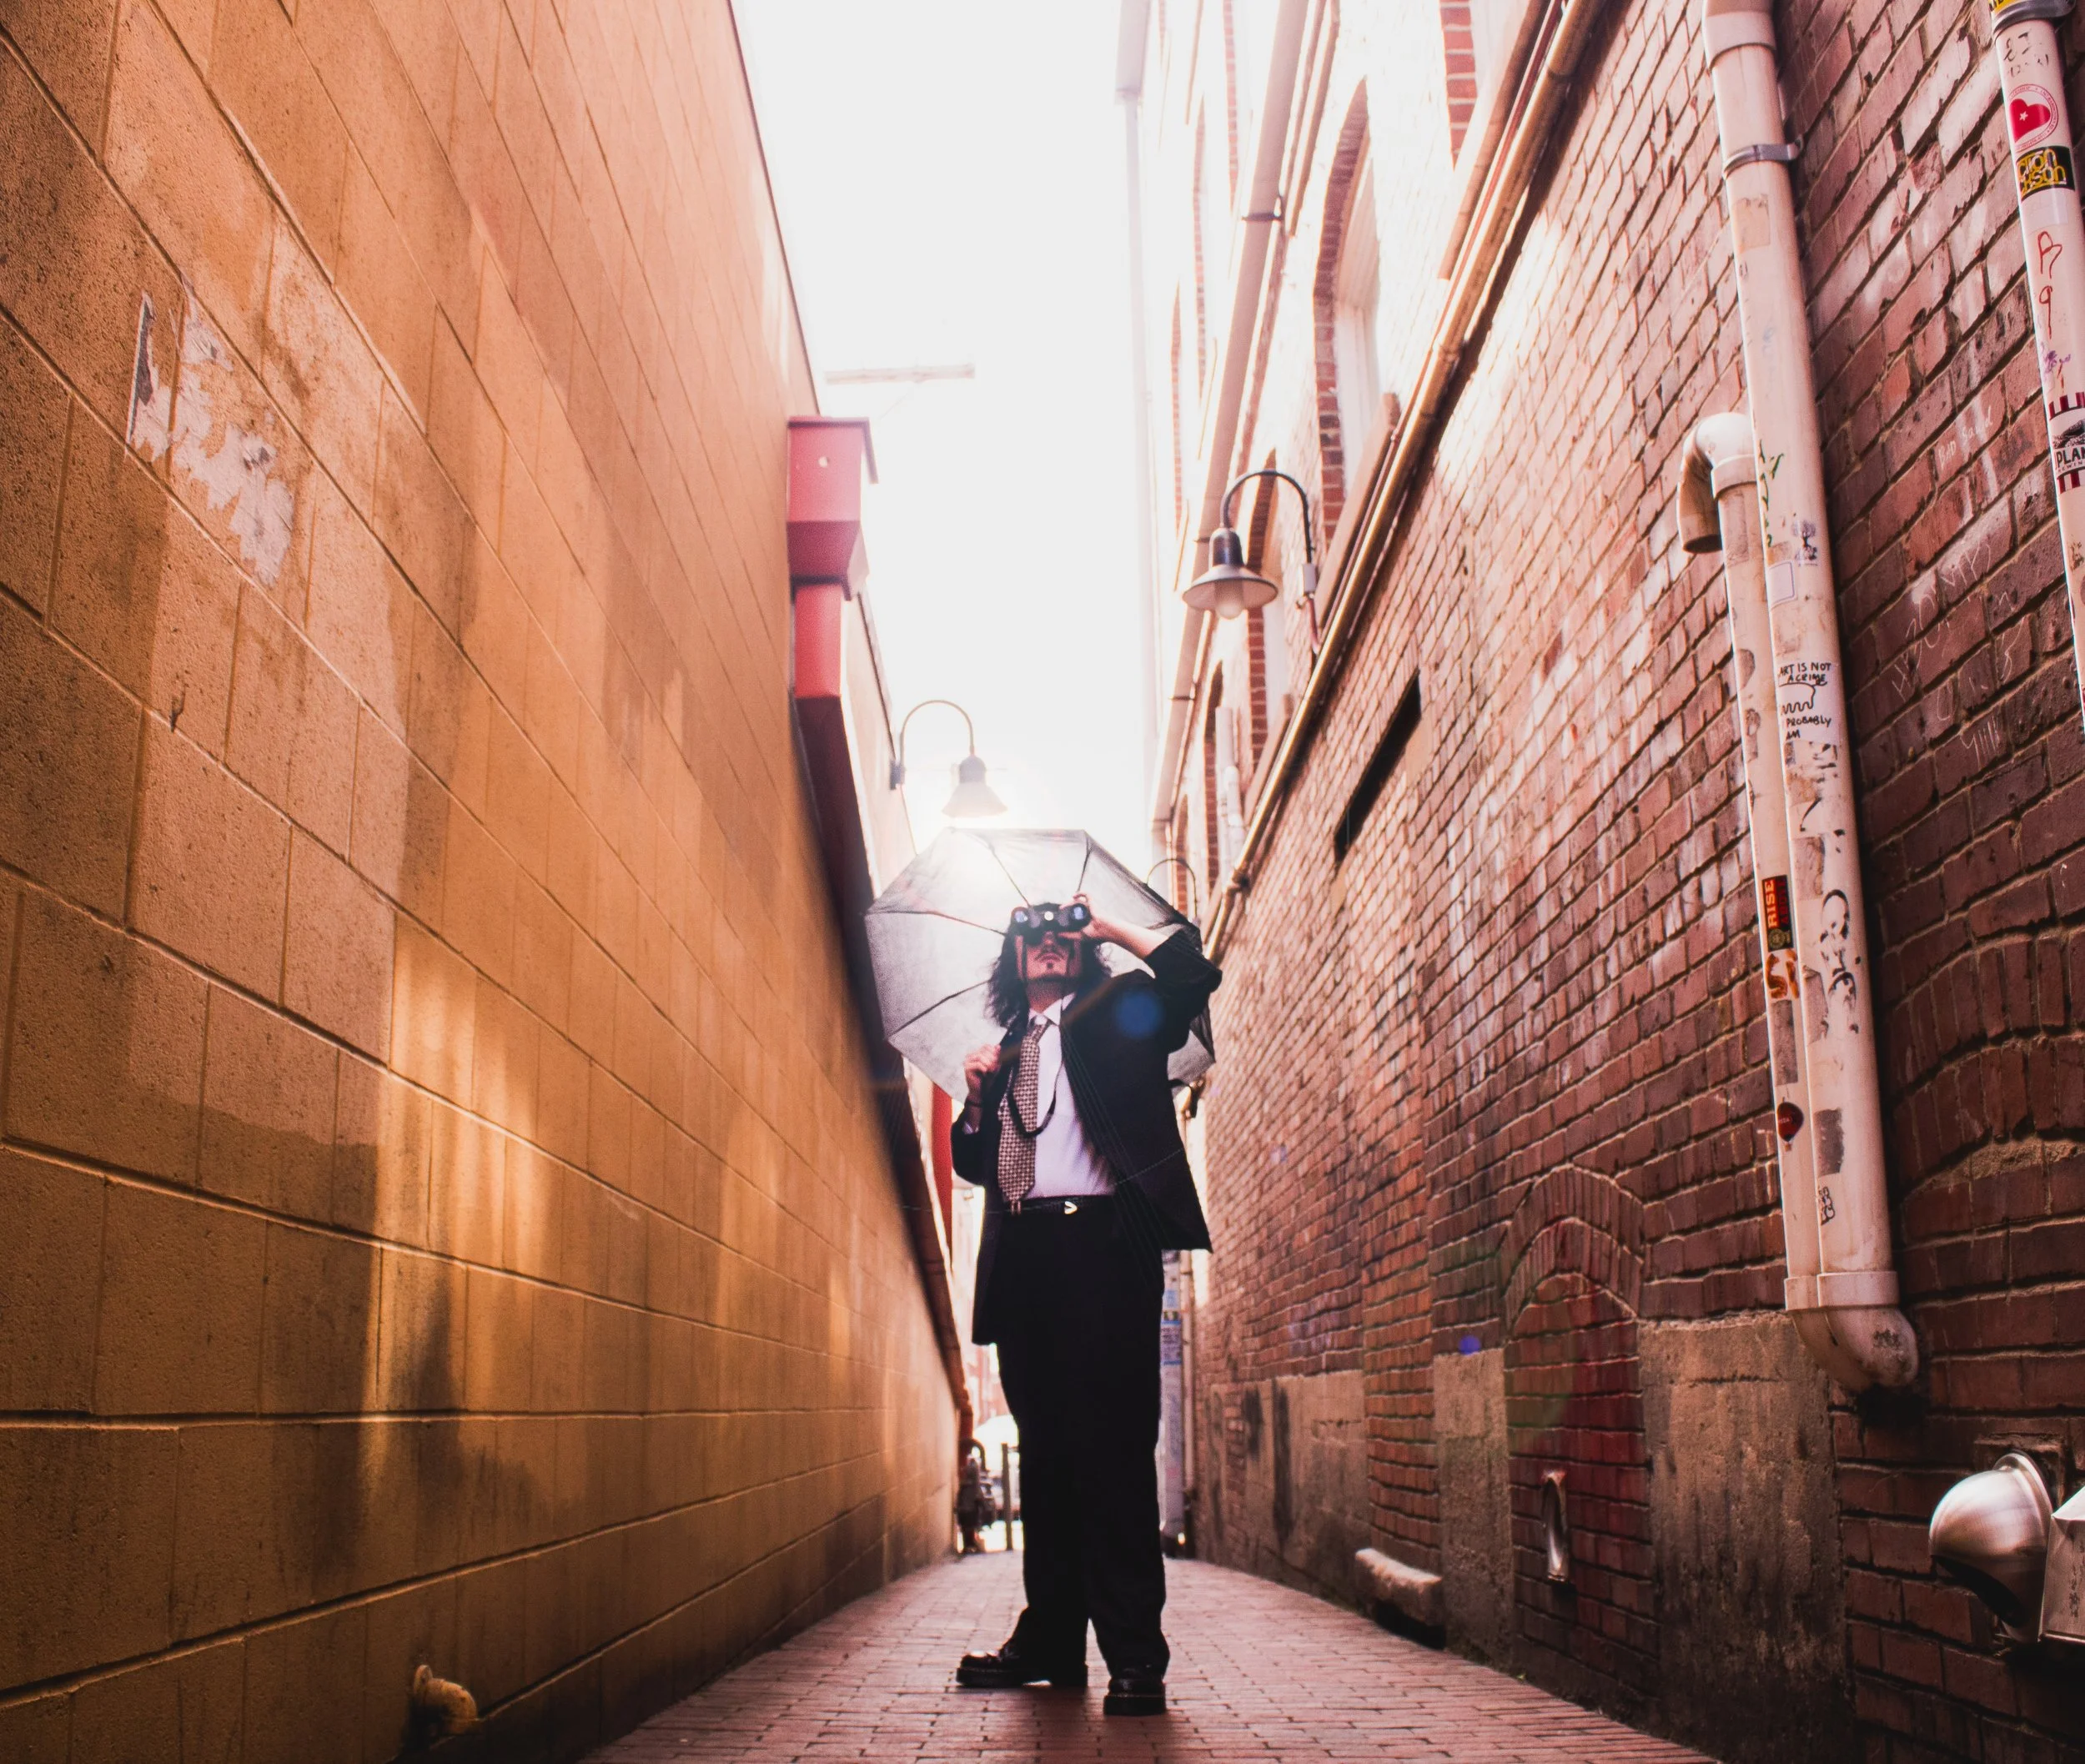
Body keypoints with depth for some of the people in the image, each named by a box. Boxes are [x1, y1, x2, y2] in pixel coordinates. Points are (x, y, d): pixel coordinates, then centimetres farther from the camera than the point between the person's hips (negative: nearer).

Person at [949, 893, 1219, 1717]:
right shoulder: (1006, 1053, 25)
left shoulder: (1116, 1014, 13)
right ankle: (1051, 1638, 14)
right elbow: (972, 1161, 24)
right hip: (1023, 1250, 6)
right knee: (1044, 1446, 8)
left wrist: (1109, 926, 6)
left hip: (1101, 1241, -5)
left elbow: (1191, 972, -4)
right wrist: (976, 1096, 6)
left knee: (1110, 1441, -10)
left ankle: (1134, 1654, -8)